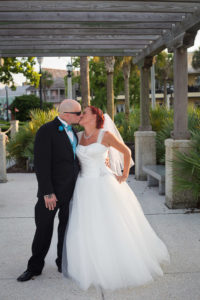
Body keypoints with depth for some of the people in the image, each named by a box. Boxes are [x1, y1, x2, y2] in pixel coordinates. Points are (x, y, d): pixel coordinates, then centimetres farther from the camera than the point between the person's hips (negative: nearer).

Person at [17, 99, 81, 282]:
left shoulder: (72, 131, 10)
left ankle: (63, 263, 30)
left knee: (67, 227, 14)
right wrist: (48, 193, -21)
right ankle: (35, 267, 21)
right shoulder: (47, 131, -14)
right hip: (53, 192, -6)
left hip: (72, 191, 6)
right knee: (44, 229, 5)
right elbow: (41, 164, -18)